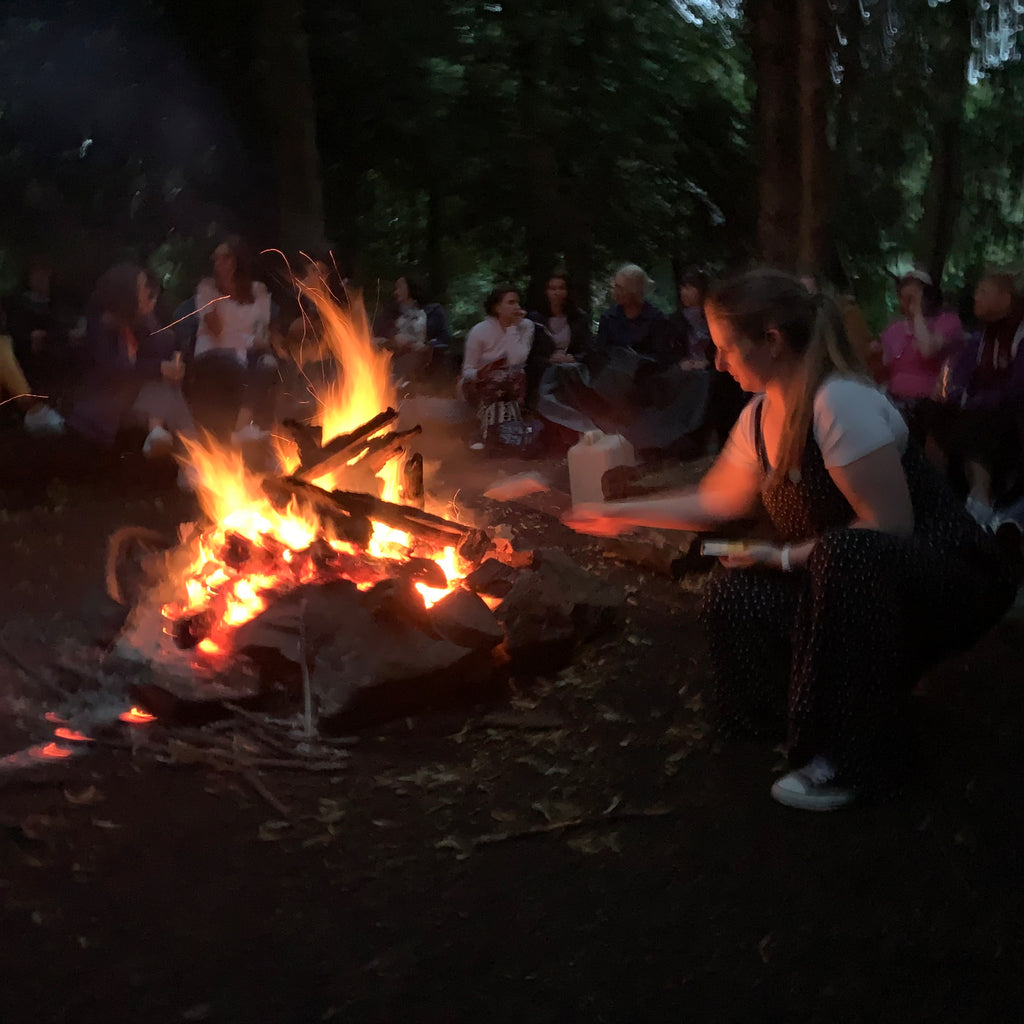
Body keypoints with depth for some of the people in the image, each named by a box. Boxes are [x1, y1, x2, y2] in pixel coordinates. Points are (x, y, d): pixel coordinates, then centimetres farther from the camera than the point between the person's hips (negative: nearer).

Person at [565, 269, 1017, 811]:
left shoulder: (840, 402, -25)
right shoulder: (759, 416, 2)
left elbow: (889, 527, -26)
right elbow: (715, 501, 15)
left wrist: (785, 557, -18)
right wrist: (620, 513, 11)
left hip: (951, 578, -8)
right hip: (853, 583, 8)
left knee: (845, 554, -37)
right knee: (734, 593, -9)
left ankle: (853, 760, -23)